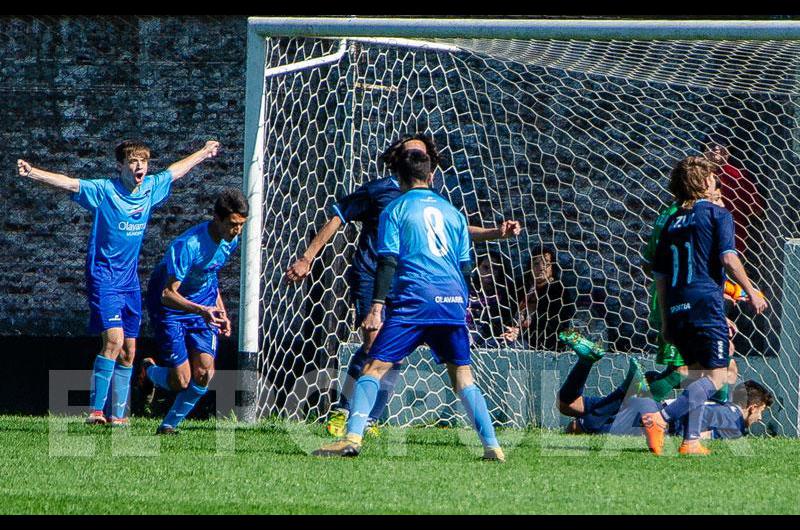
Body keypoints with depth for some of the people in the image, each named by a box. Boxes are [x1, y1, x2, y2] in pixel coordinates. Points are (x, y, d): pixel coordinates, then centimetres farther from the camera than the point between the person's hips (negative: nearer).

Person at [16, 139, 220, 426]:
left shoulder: (150, 188, 5)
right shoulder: (104, 190, -12)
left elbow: (176, 169, 24)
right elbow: (67, 183, -26)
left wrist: (204, 153, 40)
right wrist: (32, 173, -41)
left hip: (130, 281, 7)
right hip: (103, 277, -7)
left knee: (128, 351, 6)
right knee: (114, 339, -21)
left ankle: (118, 416, 13)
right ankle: (95, 410, -21)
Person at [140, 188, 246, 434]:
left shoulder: (231, 240, -6)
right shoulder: (187, 245, -31)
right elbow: (167, 294, -32)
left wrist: (221, 312, 9)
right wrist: (202, 310, -46)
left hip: (204, 304, 6)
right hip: (170, 306, -6)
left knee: (204, 373, -10)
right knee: (181, 381, -10)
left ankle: (169, 424, 10)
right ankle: (149, 371, 26)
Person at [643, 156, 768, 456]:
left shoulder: (673, 222, 18)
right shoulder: (717, 214, -1)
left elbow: (660, 275, 17)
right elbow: (728, 258, -12)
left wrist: (666, 319, 22)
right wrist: (751, 293, -3)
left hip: (677, 307, 7)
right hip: (706, 301, -7)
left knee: (698, 374, 17)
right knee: (716, 376, -8)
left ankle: (691, 440, 8)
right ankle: (661, 418, -24)